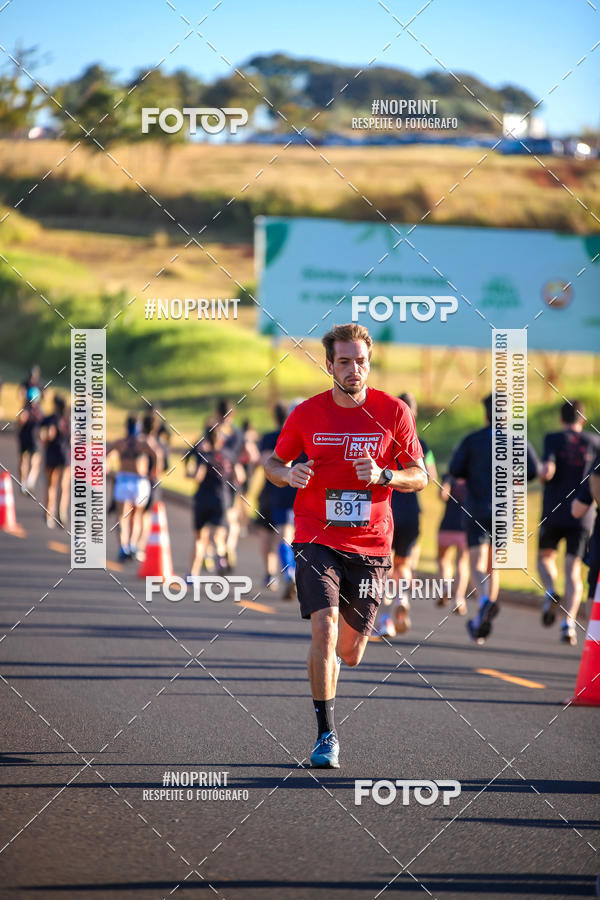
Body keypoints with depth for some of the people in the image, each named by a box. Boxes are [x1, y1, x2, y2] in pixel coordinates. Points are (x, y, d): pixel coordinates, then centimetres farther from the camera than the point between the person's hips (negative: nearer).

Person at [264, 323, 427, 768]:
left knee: (349, 654, 6)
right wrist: (288, 474, -11)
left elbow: (420, 476, 4)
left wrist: (383, 476, -16)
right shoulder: (306, 414, 0)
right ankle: (327, 734, -14)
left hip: (370, 544, 1)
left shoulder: (393, 412, -1)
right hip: (317, 539, -1)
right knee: (324, 625, -21)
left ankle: (328, 658, 46)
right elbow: (273, 463, 12)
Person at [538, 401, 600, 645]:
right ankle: (569, 623, -13)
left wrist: (542, 476, 5)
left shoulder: (553, 439, -3)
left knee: (545, 556, 21)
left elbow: (548, 471, -17)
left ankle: (550, 593, -8)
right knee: (573, 569, 2)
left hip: (553, 513, -1)